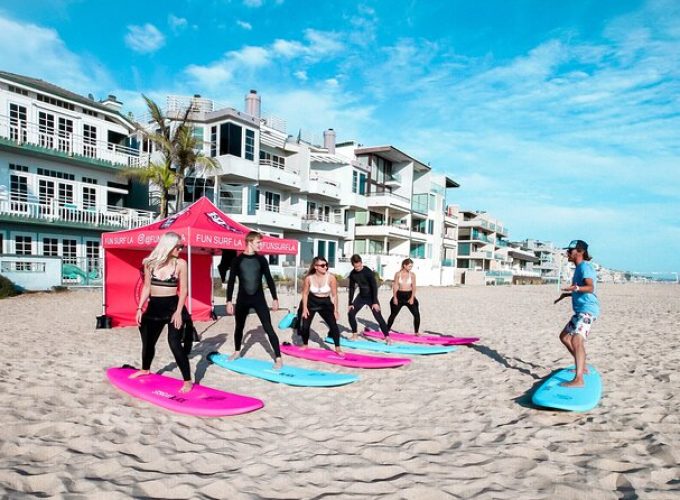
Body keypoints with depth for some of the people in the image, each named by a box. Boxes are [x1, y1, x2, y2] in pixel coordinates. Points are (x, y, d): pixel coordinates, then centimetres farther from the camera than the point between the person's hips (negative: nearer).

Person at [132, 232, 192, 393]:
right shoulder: (150, 263, -1)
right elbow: (147, 287, 6)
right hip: (154, 307, 4)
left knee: (175, 343, -11)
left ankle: (187, 381, -1)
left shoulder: (181, 263, -8)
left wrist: (178, 312, -14)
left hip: (172, 306, -4)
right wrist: (140, 308, 2)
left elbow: (183, 290, -7)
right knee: (148, 341, 19)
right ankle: (145, 369, 48)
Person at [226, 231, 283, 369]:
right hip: (242, 299, 1)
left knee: (268, 328, -7)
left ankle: (278, 358, -4)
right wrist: (229, 301, -4)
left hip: (259, 298, -1)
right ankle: (237, 352, 40)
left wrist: (275, 298, 1)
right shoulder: (237, 260, -3)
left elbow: (269, 279, 3)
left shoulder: (261, 259, 0)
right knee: (239, 327, 17)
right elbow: (231, 281, 0)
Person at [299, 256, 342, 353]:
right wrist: (305, 308, -7)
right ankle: (305, 345, 27)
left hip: (325, 303, -1)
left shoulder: (331, 278, -19)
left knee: (334, 325, -10)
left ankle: (337, 348, 7)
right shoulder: (309, 278, -16)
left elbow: (334, 295, -11)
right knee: (305, 325, -1)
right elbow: (305, 293, -4)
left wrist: (336, 310, -9)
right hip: (311, 302, 1)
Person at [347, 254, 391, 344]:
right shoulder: (352, 274, -6)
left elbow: (374, 286, -22)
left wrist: (375, 302, -25)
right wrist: (350, 303, -1)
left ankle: (387, 337, -6)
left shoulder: (368, 272, -22)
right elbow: (351, 288, 1)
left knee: (378, 316, -13)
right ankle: (354, 335, 11)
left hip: (371, 297, -5)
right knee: (351, 313, -4)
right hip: (361, 296, 5)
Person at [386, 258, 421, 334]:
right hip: (399, 295, 0)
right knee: (393, 314, 11)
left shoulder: (412, 274, -3)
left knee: (416, 314, -9)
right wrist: (395, 297, -6)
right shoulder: (398, 274, -3)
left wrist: (412, 298, -11)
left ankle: (417, 331, 5)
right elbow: (395, 286, -1)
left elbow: (414, 287, -3)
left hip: (409, 295, 0)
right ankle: (387, 329, 27)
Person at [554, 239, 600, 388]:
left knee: (577, 340, -25)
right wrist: (567, 294, 34)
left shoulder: (585, 266, -12)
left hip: (587, 310, -11)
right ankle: (582, 367, 30)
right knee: (564, 336, 20)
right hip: (581, 310, 11)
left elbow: (590, 287, -28)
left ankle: (578, 379, -32)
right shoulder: (579, 268, 18)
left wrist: (576, 288, -45)